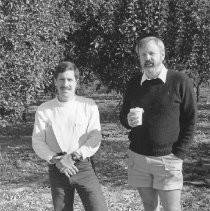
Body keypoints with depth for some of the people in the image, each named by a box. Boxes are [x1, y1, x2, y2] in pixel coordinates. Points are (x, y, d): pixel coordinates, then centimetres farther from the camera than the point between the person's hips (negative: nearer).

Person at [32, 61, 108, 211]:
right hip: (57, 170, 1)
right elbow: (37, 142, 0)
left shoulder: (89, 106, -2)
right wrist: (55, 160, -14)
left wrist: (74, 156, -16)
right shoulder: (44, 110, 1)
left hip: (83, 167, -1)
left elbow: (95, 138, -5)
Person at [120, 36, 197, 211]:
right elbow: (123, 117, 15)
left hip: (167, 159, -3)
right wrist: (129, 120, -9)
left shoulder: (180, 82, -5)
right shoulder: (134, 84, 6)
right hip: (138, 157, 4)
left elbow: (190, 120, -3)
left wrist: (179, 154, -8)